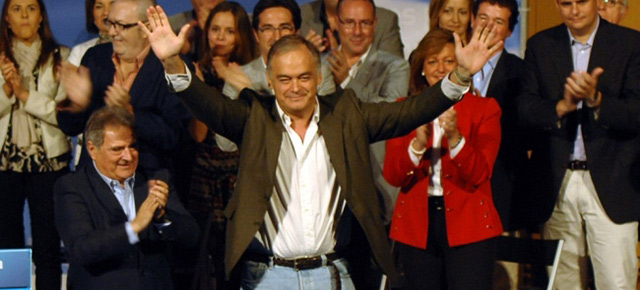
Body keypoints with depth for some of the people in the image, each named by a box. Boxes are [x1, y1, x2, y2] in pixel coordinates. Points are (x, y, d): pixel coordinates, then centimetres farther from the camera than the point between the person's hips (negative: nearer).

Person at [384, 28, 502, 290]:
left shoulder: (484, 109, 4)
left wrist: (454, 137, -23)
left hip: (469, 229, -2)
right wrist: (418, 143, -19)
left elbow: (480, 174, -8)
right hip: (416, 228, 2)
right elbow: (392, 176, -2)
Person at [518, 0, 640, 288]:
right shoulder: (540, 45, 9)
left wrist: (595, 99, -24)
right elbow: (525, 109, 2)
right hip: (557, 183, 3)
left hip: (610, 183, -3)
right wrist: (561, 107, -17)